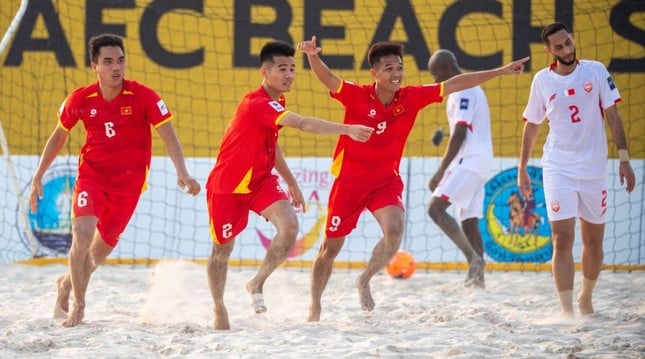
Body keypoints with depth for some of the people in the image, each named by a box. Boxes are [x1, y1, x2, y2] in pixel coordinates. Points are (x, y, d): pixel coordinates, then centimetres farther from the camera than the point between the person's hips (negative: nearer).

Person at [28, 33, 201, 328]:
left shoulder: (143, 96, -13)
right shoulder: (80, 100, -7)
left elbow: (168, 135, -15)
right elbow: (59, 136, 10)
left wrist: (182, 173, -30)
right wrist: (38, 177, 10)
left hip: (128, 184, 0)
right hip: (91, 176, 0)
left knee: (101, 250, 9)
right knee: (83, 234, -23)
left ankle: (66, 284, 40)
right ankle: (78, 305, -9)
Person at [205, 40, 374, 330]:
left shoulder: (274, 103, 2)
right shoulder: (258, 104, -28)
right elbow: (304, 124, -41)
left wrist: (291, 183, 20)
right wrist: (348, 130, -48)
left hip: (260, 180, 7)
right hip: (227, 185, -7)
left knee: (289, 226, -18)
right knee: (223, 248, 8)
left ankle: (257, 284, 3)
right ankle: (218, 308, 29)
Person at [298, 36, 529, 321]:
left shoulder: (411, 98, -6)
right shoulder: (357, 96, -15)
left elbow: (455, 84, -2)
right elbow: (328, 79, -31)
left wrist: (500, 72, -1)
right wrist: (313, 57, -53)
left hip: (386, 179, 2)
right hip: (350, 179, -2)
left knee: (394, 230, -24)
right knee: (331, 247, 6)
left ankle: (364, 281, 3)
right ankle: (314, 308, 25)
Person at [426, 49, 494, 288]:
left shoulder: (464, 92, -11)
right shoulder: (468, 90, 20)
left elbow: (459, 135, -18)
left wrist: (440, 172, -18)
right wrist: (446, 170, 26)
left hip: (470, 161, -10)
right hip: (475, 163, 10)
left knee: (435, 208, -18)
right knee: (469, 221, 8)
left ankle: (473, 258, -23)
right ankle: (477, 275, 4)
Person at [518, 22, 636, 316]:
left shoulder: (596, 71, 0)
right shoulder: (542, 80, 3)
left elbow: (612, 115, 1)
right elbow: (532, 125, 14)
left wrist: (624, 159, -6)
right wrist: (522, 168, 15)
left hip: (594, 168, 1)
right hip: (558, 168, -1)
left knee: (593, 243, 10)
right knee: (562, 241, -13)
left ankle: (586, 299, 32)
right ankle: (566, 311, -19)